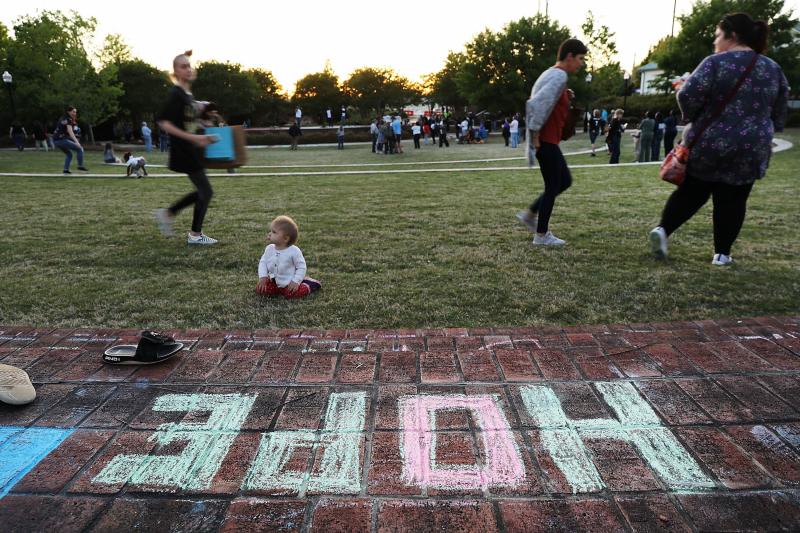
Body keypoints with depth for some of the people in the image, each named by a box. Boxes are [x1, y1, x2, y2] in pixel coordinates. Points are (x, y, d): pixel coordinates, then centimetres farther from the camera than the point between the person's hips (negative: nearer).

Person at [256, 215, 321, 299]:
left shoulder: (294, 251, -19)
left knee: (291, 294, -27)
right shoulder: (269, 249, -4)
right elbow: (263, 262, 6)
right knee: (259, 289, -10)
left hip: (289, 282, -5)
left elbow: (301, 267, -14)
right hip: (274, 281, 5)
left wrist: (295, 281, -21)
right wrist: (262, 277, -8)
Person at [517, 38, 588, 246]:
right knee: (553, 186, -3)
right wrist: (535, 134, -21)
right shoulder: (559, 76, -15)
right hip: (546, 141, -10)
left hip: (547, 140, 10)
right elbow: (537, 104, -26)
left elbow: (538, 103, 22)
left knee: (565, 180, 17)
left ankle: (530, 214, 19)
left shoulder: (553, 74, 17)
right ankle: (541, 235, 5)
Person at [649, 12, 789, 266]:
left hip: (708, 143, -2)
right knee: (732, 200, 10)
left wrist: (695, 117, 3)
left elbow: (688, 95, -17)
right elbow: (780, 114, 14)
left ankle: (662, 229, 0)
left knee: (691, 192, 13)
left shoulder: (716, 62, -7)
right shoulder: (774, 69, 10)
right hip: (751, 148, 3)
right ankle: (722, 253, 12)